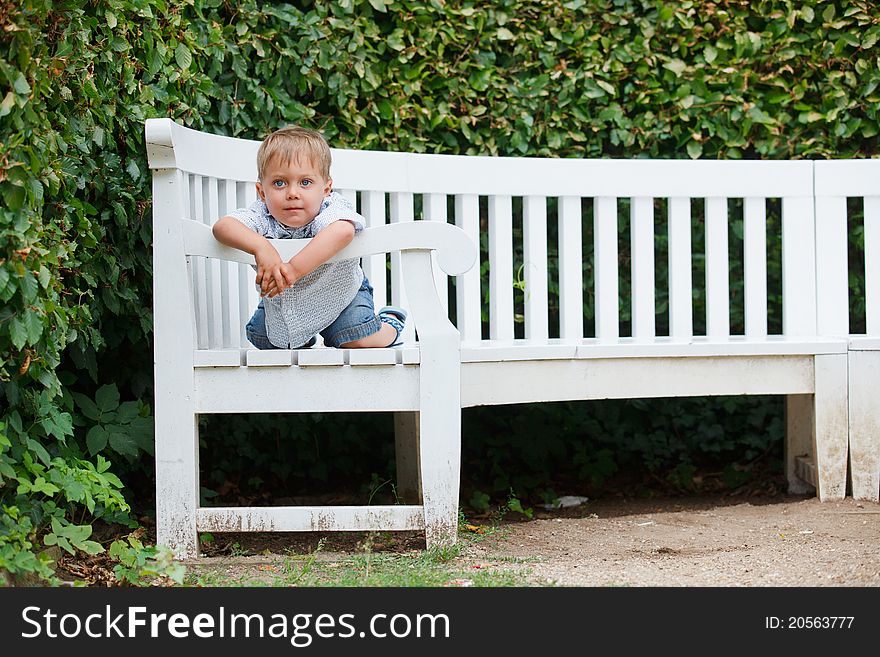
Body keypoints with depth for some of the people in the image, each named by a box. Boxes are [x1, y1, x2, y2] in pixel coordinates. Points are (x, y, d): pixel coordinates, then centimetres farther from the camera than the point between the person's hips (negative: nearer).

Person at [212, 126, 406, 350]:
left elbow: (343, 231, -58)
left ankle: (389, 323, 15)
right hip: (282, 304, 4)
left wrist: (295, 268, -64)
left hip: (337, 294, -4)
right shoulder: (262, 215, -26)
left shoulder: (332, 208, -34)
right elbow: (222, 226, -42)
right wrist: (261, 247, -60)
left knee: (363, 344, -21)